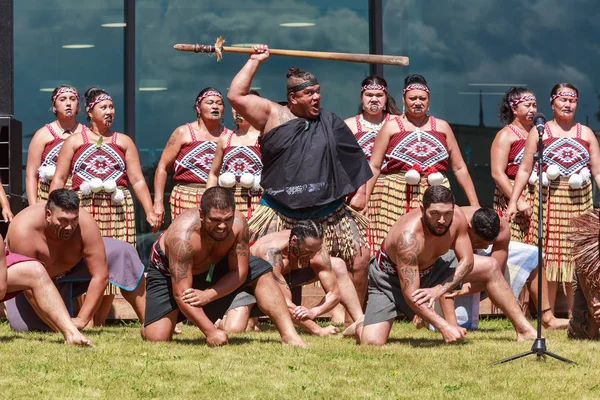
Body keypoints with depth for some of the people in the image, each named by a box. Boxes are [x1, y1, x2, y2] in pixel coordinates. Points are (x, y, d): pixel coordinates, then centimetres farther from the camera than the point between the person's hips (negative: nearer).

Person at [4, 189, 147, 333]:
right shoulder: (23, 231, -39)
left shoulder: (85, 223, -33)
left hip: (70, 269, 2)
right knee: (23, 325, -25)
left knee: (123, 253, -18)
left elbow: (100, 276, -29)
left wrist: (81, 320, -32)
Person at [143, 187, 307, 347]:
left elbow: (239, 272, -18)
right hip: (168, 271, -5)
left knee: (262, 272, -8)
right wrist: (210, 332, -42)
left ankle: (289, 335, -7)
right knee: (156, 339, -15)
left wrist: (207, 295, -31)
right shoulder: (183, 237, -41)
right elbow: (181, 294, -40)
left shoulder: (238, 224, -28)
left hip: (212, 264, 5)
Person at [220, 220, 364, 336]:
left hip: (287, 275, 5)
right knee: (233, 330, -28)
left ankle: (360, 322, -5)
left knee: (338, 265, -11)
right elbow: (284, 303, -42)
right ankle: (222, 320, 9)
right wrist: (318, 331, -44)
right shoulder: (273, 253, -43)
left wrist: (313, 312, -40)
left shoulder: (314, 248, -26)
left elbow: (334, 293, -20)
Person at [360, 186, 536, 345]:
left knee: (491, 267, -1)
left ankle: (523, 329, 12)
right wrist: (444, 327, -47)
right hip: (391, 278, -6)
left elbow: (467, 261, -12)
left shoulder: (457, 217, -24)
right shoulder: (409, 236, -41)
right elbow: (411, 295, -41)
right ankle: (359, 326, 19)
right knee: (372, 343, -20)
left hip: (431, 266, 6)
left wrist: (439, 290, -28)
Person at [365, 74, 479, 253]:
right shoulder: (391, 127, 10)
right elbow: (374, 167, 5)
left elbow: (459, 168, 15)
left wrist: (475, 205, 9)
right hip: (396, 198, -2)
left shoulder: (442, 127, 15)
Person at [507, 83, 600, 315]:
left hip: (579, 202, 1)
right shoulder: (539, 132, 7)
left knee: (576, 259, 1)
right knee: (548, 258, -2)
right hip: (549, 201, -1)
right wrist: (513, 201, -2)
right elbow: (524, 170, 5)